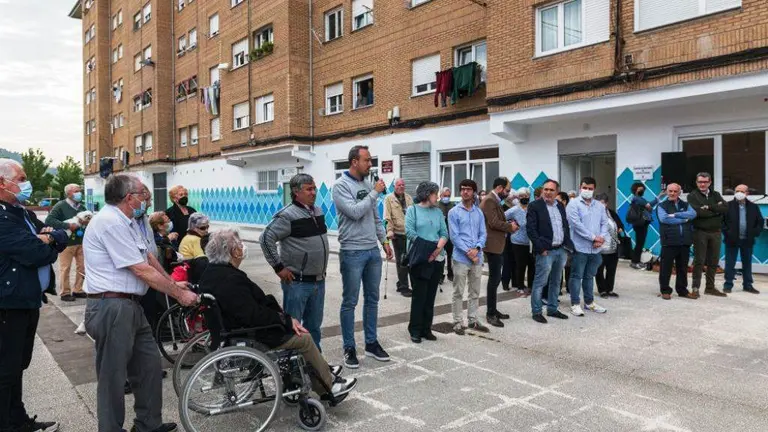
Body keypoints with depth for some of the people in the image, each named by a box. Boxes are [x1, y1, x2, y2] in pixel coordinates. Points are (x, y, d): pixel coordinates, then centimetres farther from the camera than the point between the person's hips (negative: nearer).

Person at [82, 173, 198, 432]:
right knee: (113, 377, 3)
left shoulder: (126, 221, 13)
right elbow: (142, 270, -19)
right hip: (111, 308, -10)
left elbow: (148, 257, 20)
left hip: (130, 305, 10)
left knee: (149, 366, 17)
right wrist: (179, 295, -12)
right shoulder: (110, 222, -19)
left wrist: (172, 283, 20)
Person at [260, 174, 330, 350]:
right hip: (297, 282, -7)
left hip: (319, 281, 7)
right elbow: (266, 239, -17)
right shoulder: (287, 215, -15)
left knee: (314, 324, 18)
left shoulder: (318, 211, 10)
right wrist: (278, 267, -15)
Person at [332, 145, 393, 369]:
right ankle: (349, 348, 14)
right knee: (350, 302, 3)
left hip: (373, 251, 7)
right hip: (352, 252, -7)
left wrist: (384, 240, 15)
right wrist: (375, 193, -15)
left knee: (372, 299, 13)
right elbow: (354, 212, -22)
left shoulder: (368, 184, 11)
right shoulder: (341, 185, -10)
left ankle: (371, 343, 25)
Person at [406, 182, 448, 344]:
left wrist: (438, 248, -11)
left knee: (430, 295, 9)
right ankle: (415, 330, 8)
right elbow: (410, 232, -10)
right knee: (419, 295, -2)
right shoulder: (413, 210, 0)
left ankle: (426, 329, 18)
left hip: (437, 259, 5)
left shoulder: (438, 212, 14)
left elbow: (444, 233, 8)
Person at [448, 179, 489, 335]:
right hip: (461, 258, -4)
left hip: (477, 258, 5)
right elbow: (454, 236, -10)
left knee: (475, 292, 13)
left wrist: (477, 249, -13)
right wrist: (468, 251, -16)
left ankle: (473, 320, 24)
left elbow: (483, 234, 5)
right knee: (458, 292, 2)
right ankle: (458, 322, 10)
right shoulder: (454, 212, -3)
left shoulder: (479, 212, 9)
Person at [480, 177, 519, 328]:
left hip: (497, 245, 11)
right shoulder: (489, 200, -16)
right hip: (493, 245, -11)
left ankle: (493, 310, 23)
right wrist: (510, 227, -9)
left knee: (495, 278, 15)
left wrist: (509, 225, 4)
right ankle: (490, 313, 1)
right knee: (494, 279, -6)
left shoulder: (495, 200, 17)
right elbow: (494, 223, -23)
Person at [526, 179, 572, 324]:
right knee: (540, 282, -3)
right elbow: (530, 229, -13)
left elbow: (566, 226, 18)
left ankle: (552, 309, 26)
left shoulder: (560, 206, 13)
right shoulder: (534, 206, -7)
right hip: (546, 251, -7)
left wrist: (568, 244, 7)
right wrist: (541, 248, -16)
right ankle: (536, 312, 7)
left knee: (555, 282, 15)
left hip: (561, 250, 7)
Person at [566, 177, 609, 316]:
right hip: (580, 247, -5)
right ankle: (575, 303, 10)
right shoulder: (574, 204, -7)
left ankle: (589, 302, 27)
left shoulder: (600, 206, 13)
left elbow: (605, 223, 9)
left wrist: (601, 238, -10)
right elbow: (576, 224, -16)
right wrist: (594, 237, -14)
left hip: (595, 248, 6)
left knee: (590, 276, 16)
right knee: (576, 276, 2)